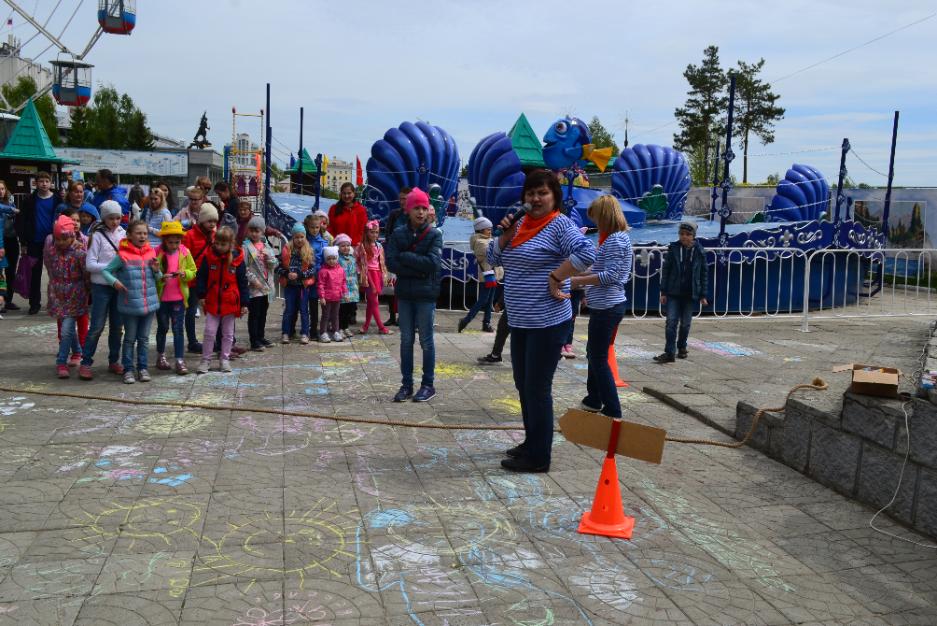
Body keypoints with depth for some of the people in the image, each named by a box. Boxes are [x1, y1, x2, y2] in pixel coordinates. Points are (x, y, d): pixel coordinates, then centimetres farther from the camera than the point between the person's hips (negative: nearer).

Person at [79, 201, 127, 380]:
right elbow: (90, 264, -11)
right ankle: (85, 363, 5)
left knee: (117, 326, 10)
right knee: (97, 326, -4)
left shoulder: (123, 233, 6)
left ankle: (114, 361, 22)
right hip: (101, 286, -4)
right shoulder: (97, 236, -7)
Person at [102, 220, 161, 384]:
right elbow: (106, 270, 0)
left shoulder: (151, 253, 4)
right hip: (130, 304, -3)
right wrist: (114, 281, -17)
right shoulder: (122, 255, -7)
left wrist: (156, 270, -7)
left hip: (150, 302, 3)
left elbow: (158, 279, 14)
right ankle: (128, 369, 16)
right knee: (130, 338, 8)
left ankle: (143, 368, 22)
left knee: (144, 338, 12)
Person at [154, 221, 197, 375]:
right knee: (162, 328, 14)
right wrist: (161, 278, -24)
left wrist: (184, 273, -17)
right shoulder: (157, 253, -8)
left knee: (178, 329, 1)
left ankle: (180, 360, 3)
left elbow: (193, 271, 4)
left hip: (179, 297, 1)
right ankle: (161, 356, 30)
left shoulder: (185, 252, -2)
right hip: (161, 297, 0)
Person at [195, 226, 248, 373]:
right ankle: (206, 360, 15)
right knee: (209, 332, 4)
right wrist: (201, 295, -6)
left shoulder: (237, 258, -6)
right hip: (212, 302, 0)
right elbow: (201, 277, 2)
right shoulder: (208, 256, -5)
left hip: (230, 303, 0)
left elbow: (243, 282, -2)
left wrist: (244, 303, -2)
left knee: (228, 334, 12)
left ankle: (225, 359, 24)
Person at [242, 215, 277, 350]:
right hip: (253, 287, -6)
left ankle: (260, 337, 29)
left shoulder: (266, 246, 10)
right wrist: (253, 279, -18)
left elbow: (274, 264, 8)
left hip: (266, 286, 6)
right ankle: (254, 341, 5)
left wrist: (269, 256, -12)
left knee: (263, 314, 16)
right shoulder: (246, 246, -9)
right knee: (254, 314, -1)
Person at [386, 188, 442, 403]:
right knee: (406, 340, 9)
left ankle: (428, 385, 15)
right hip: (404, 294, 3)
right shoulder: (398, 234, 3)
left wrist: (405, 257, -11)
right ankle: (406, 384, 18)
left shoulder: (434, 235, -3)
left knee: (426, 341, 5)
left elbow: (433, 263, -16)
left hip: (426, 295, -3)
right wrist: (418, 270, -14)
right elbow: (391, 263, -7)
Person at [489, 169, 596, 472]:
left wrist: (555, 278, -22)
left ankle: (538, 457, 8)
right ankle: (531, 442, 33)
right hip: (519, 321, 8)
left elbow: (587, 253, -27)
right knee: (523, 385, 17)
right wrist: (505, 235, -3)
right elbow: (492, 258, 14)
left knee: (537, 389, -2)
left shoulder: (560, 224, -12)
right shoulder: (521, 224, 11)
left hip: (547, 323, -8)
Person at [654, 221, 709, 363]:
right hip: (674, 293, 0)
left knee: (685, 323, 10)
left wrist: (703, 295, 2)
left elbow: (704, 273, 4)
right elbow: (665, 270, 1)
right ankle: (669, 353, -5)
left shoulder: (699, 251, -2)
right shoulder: (673, 249, -2)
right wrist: (663, 292, -2)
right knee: (671, 322, -6)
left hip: (691, 294, 0)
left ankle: (681, 347, 30)